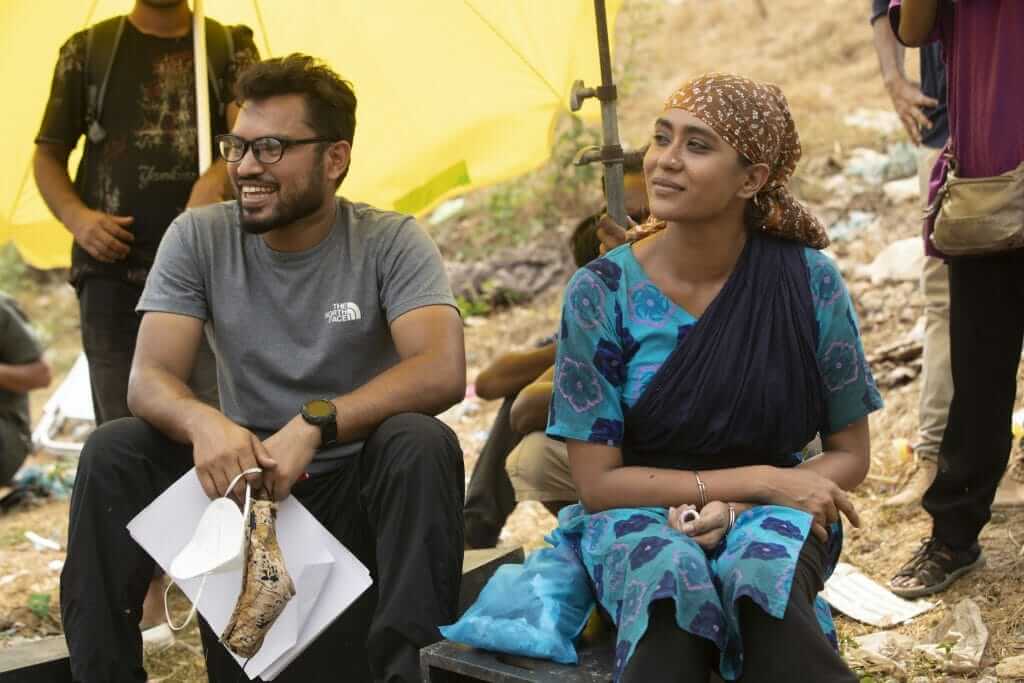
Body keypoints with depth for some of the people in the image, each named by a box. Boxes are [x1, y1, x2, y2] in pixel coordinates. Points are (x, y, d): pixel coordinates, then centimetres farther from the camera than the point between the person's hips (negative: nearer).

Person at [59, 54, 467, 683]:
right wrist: (203, 422, -36)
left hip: (357, 489, -2)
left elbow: (442, 372, -25)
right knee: (113, 452, -19)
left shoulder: (391, 243, -11)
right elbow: (149, 379, -12)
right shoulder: (198, 238, -4)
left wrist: (314, 424, -37)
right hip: (240, 481, 3)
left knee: (421, 444, -32)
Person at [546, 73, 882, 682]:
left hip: (771, 513, 1)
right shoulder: (601, 293, -9)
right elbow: (596, 482, -8)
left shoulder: (809, 281, -6)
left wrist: (738, 505, -16)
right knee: (670, 569, -35)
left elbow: (850, 454, 3)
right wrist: (758, 478, -16)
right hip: (639, 513, -1)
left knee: (762, 566, -34)